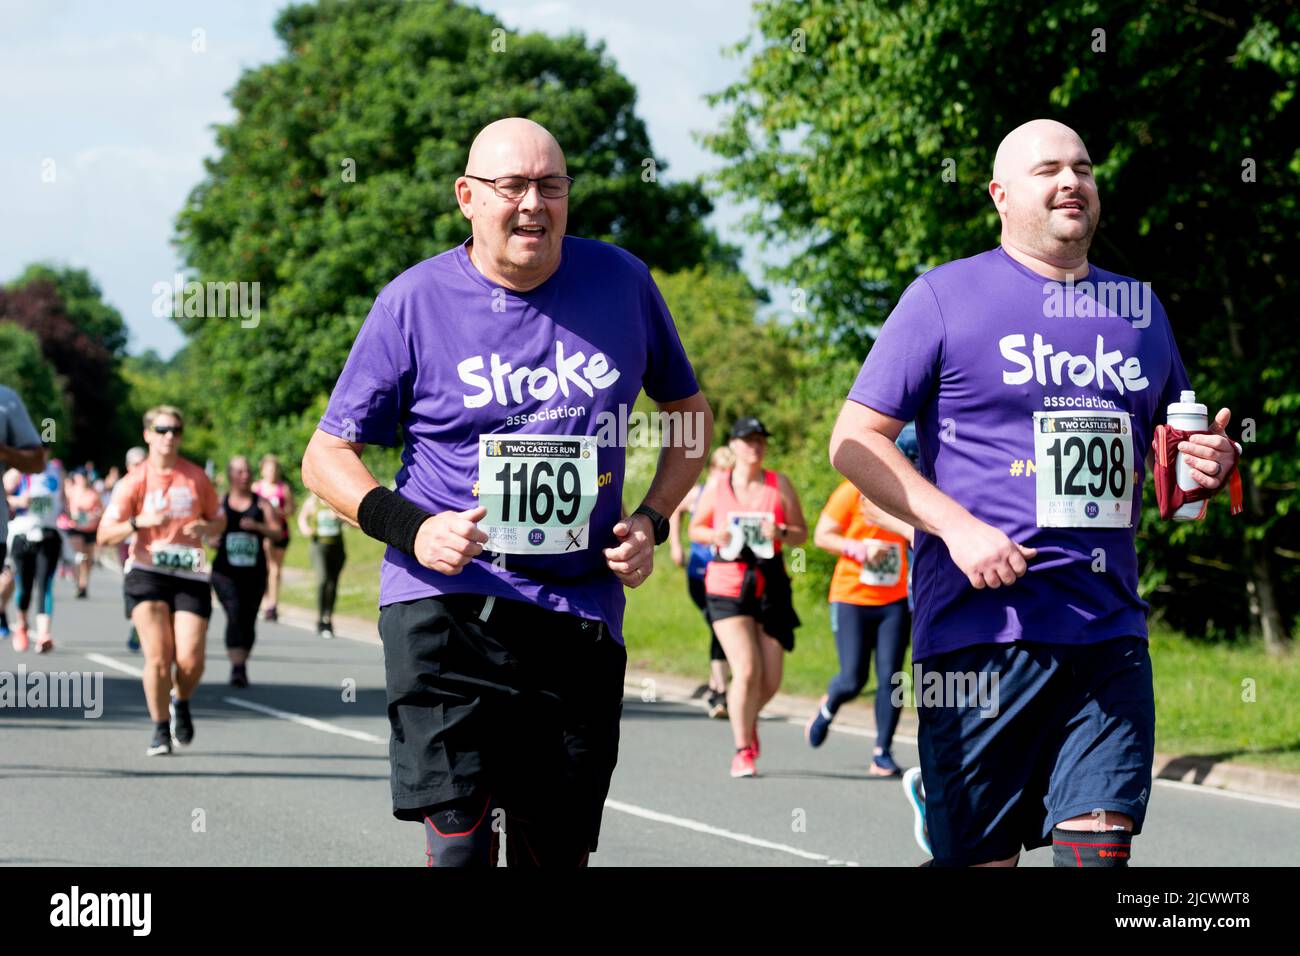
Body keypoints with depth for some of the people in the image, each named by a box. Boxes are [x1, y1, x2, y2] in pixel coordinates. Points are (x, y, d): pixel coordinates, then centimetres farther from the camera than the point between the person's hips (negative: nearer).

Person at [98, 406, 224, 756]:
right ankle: (160, 729, 2)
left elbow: (219, 519, 19)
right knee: (157, 656, -15)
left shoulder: (196, 477, 7)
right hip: (147, 573, -2)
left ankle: (180, 702, 24)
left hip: (190, 576, 2)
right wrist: (140, 522, -21)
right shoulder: (135, 480, 0)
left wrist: (205, 527, -5)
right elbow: (105, 534, -4)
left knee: (190, 661, -10)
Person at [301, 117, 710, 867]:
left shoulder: (621, 283, 5)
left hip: (581, 612, 3)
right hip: (447, 601, -3)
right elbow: (327, 455, 3)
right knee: (459, 840, -15)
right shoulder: (416, 302, -2)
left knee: (557, 849, 6)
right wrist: (409, 528, -14)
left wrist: (652, 522, 3)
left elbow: (690, 412, 19)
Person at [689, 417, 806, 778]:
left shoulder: (780, 484, 3)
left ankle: (748, 721, 39)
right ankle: (742, 752, -3)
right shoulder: (717, 487, 2)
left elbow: (801, 533, 7)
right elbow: (695, 528, 13)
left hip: (771, 586, 2)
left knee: (771, 680, 5)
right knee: (746, 670, -15)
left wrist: (781, 533, -15)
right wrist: (715, 535, -9)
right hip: (727, 586, -2)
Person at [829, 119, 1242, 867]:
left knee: (1102, 842, -5)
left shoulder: (1139, 307, 17)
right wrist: (957, 526, -14)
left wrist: (1209, 461, 3)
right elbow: (856, 440, -1)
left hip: (1110, 632, 4)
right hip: (982, 629, -4)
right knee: (978, 855, -2)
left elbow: (1172, 436, 28)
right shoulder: (946, 296, 2)